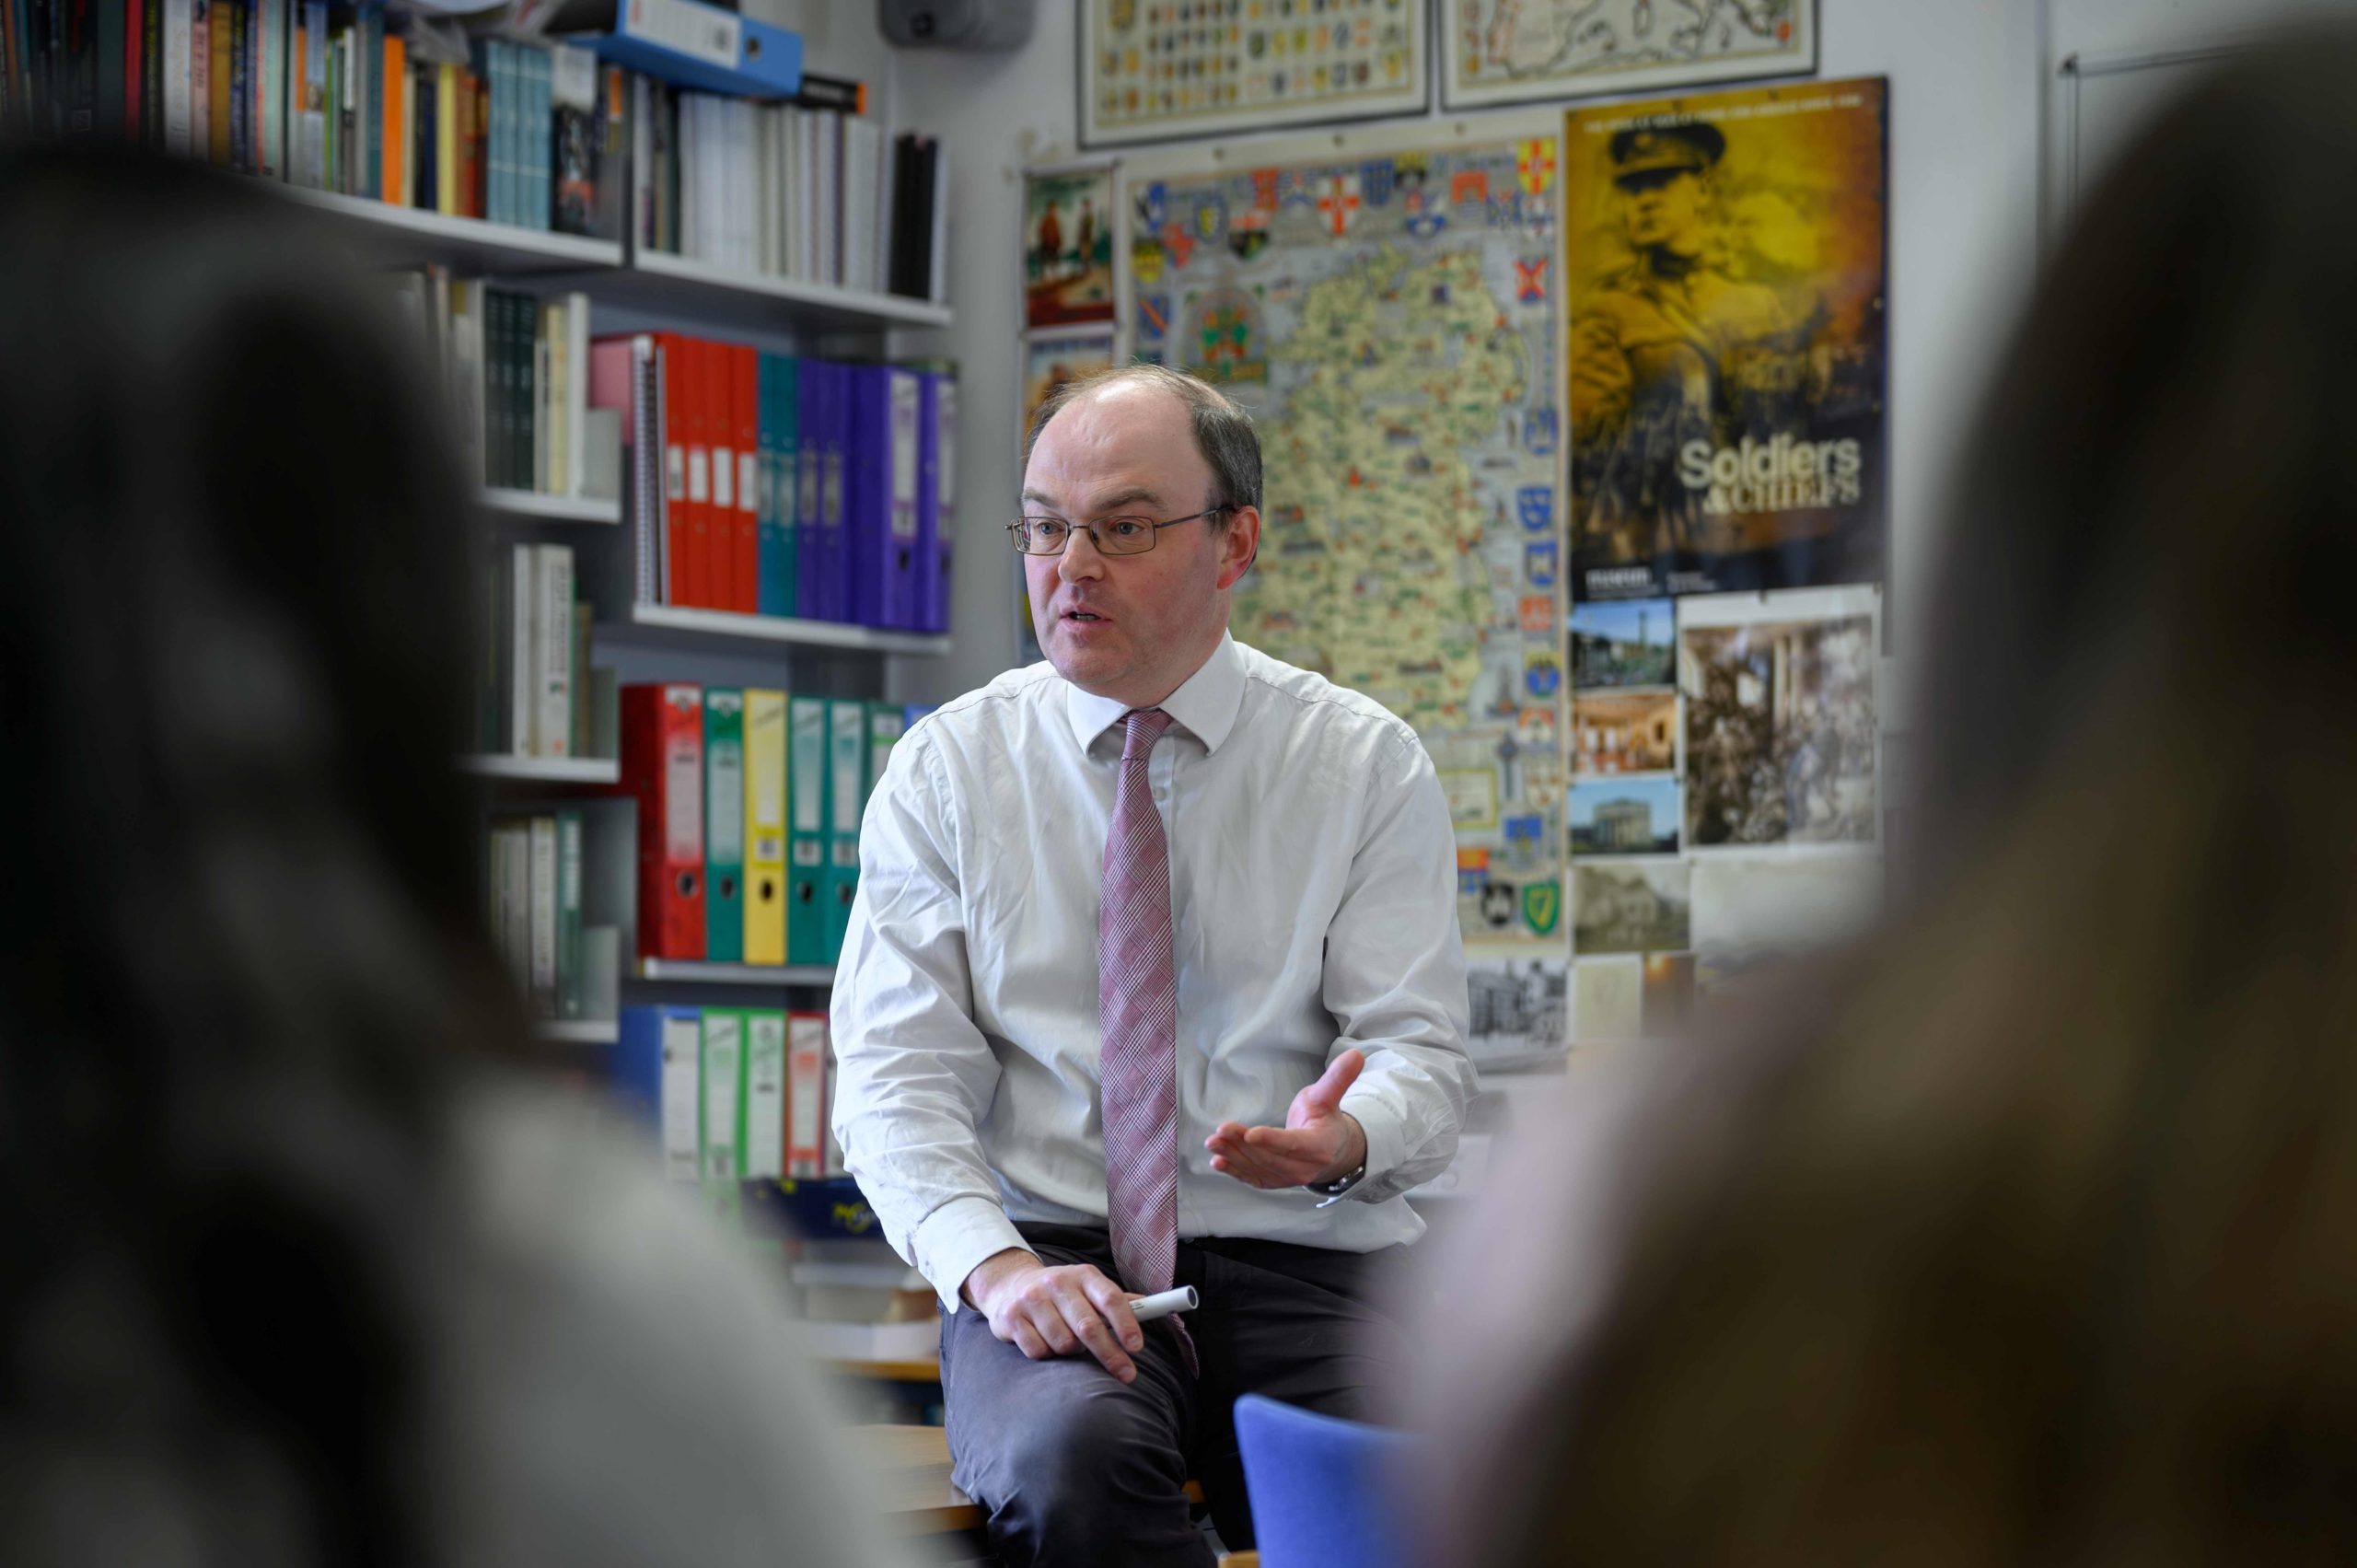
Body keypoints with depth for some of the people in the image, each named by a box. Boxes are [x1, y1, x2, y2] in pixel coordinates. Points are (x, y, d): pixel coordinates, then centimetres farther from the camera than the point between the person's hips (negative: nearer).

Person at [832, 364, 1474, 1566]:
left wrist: (1346, 1137, -23)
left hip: (1306, 1267, 0)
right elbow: (893, 1073, 2)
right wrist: (992, 1265, -18)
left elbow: (1421, 1052, 3)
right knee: (1066, 1462, -35)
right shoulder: (945, 767, 8)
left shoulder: (1370, 765, 8)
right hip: (1055, 1263, 0)